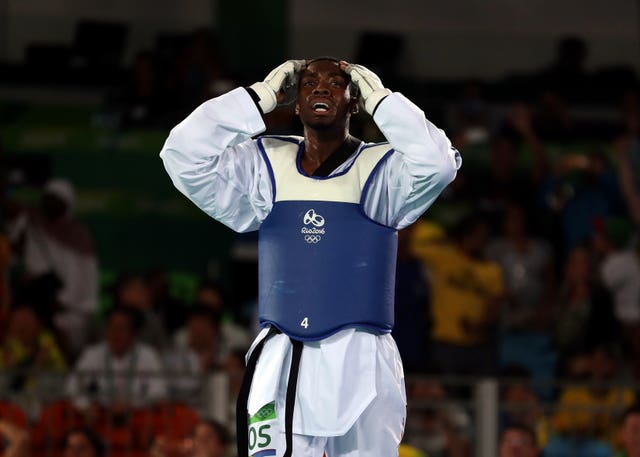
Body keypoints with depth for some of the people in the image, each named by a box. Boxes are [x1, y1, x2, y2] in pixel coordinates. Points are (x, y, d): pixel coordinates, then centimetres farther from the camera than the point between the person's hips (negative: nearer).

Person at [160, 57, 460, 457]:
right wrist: (261, 98, 2)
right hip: (280, 364, 2)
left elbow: (436, 164, -18)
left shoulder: (381, 171, 2)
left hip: (359, 365, -2)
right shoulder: (266, 166, 10)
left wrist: (380, 100, -6)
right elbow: (184, 156, 0)